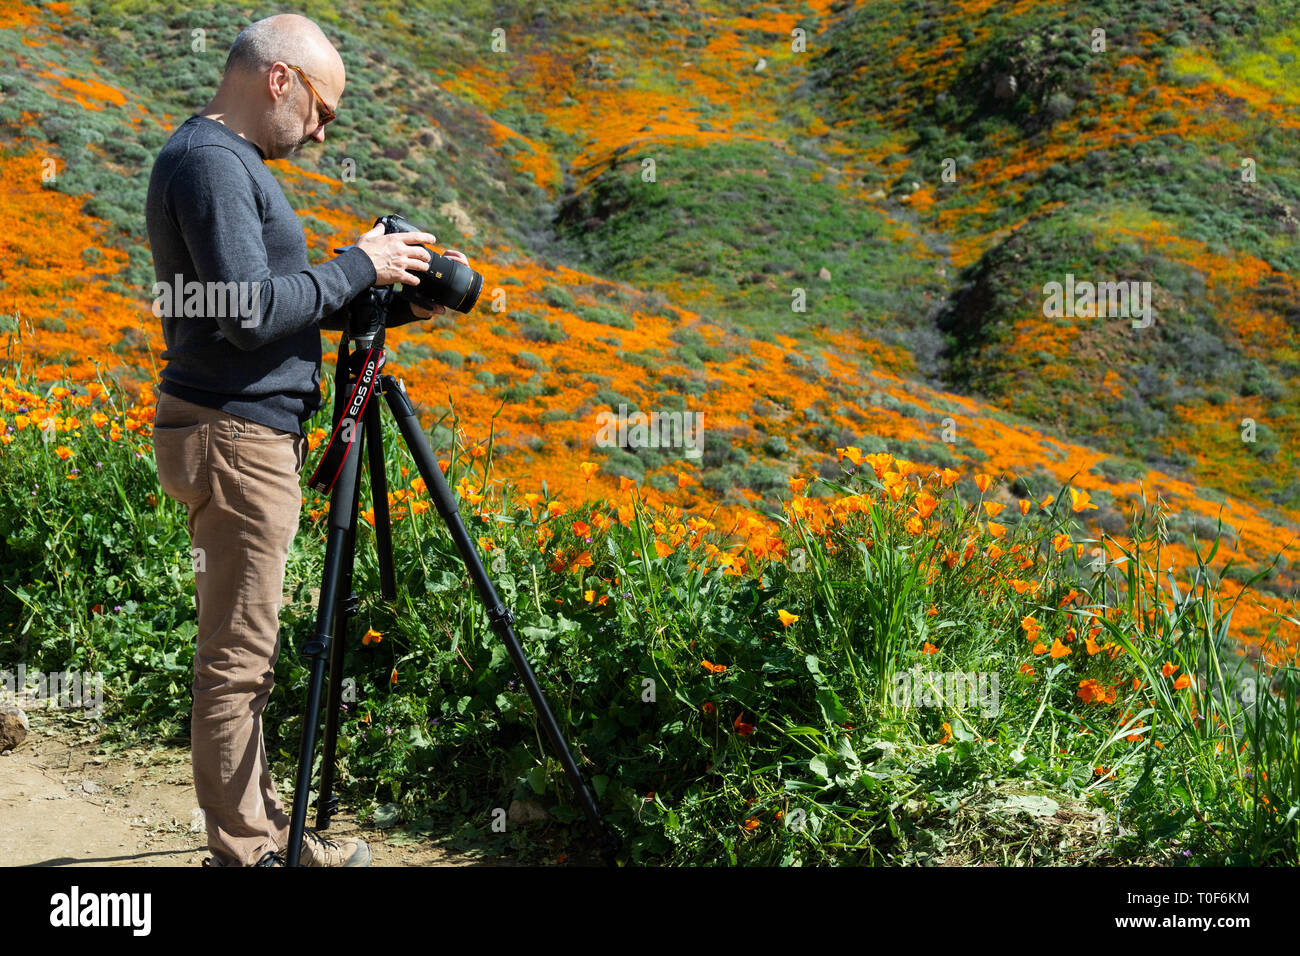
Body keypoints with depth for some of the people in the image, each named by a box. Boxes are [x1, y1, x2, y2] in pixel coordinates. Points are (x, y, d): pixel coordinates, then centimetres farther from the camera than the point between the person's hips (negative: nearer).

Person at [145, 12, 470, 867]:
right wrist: (358, 266, -13)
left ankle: (263, 831, 24)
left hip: (249, 434, 11)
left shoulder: (227, 160, 18)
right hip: (234, 437, -11)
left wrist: (375, 298, 11)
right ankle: (245, 853, 3)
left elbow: (275, 302, 21)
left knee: (247, 654, 15)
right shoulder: (210, 161, -15)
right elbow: (250, 311, -23)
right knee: (237, 659, -4)